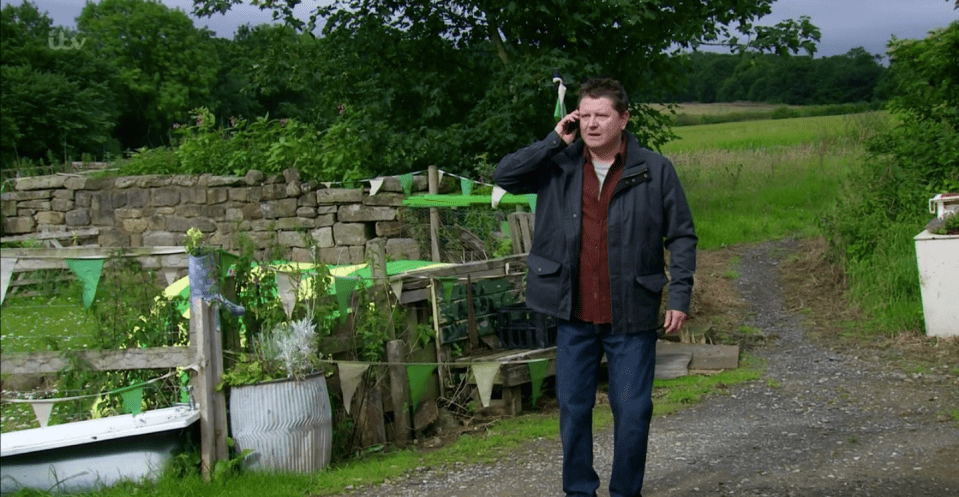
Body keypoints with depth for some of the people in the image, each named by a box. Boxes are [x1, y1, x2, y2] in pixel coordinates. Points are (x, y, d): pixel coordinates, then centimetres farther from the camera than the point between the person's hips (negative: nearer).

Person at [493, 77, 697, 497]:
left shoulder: (655, 170, -4)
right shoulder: (560, 165, 3)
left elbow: (682, 236, 0)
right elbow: (504, 175, -7)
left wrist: (680, 296, -7)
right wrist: (555, 141, -10)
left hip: (631, 318, -2)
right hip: (575, 315, 2)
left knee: (632, 411, 3)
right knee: (573, 408, 11)